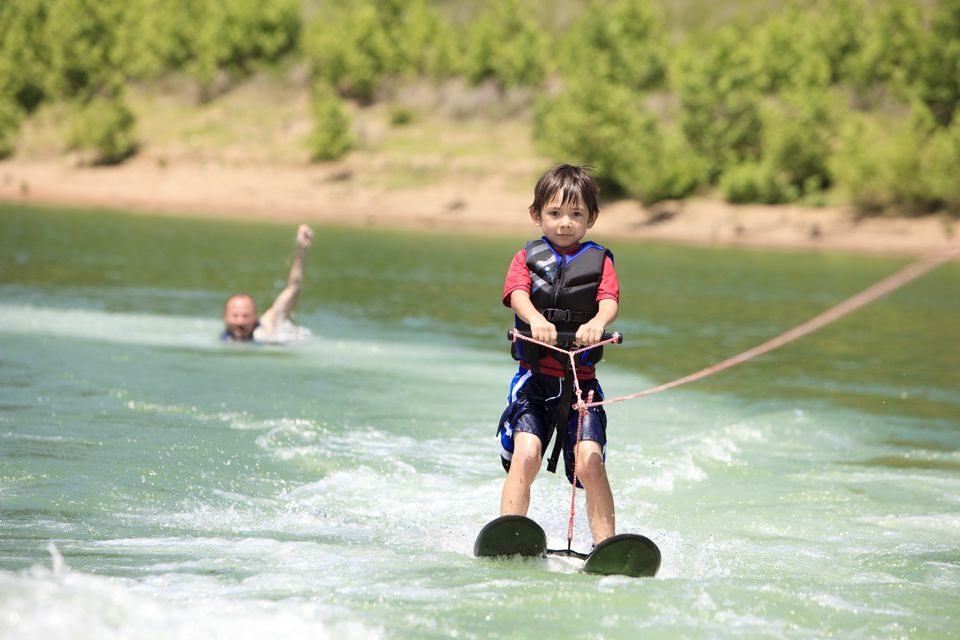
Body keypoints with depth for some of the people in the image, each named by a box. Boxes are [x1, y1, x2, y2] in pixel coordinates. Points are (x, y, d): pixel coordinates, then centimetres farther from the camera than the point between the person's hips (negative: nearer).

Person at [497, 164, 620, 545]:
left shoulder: (599, 261, 10)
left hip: (582, 381, 0)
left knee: (589, 460, -15)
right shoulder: (528, 258, 9)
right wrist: (535, 319, -36)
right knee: (525, 454, -18)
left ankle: (606, 544, -11)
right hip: (534, 379, 0)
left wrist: (597, 323, -34)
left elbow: (610, 301, -9)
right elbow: (517, 293, -11)